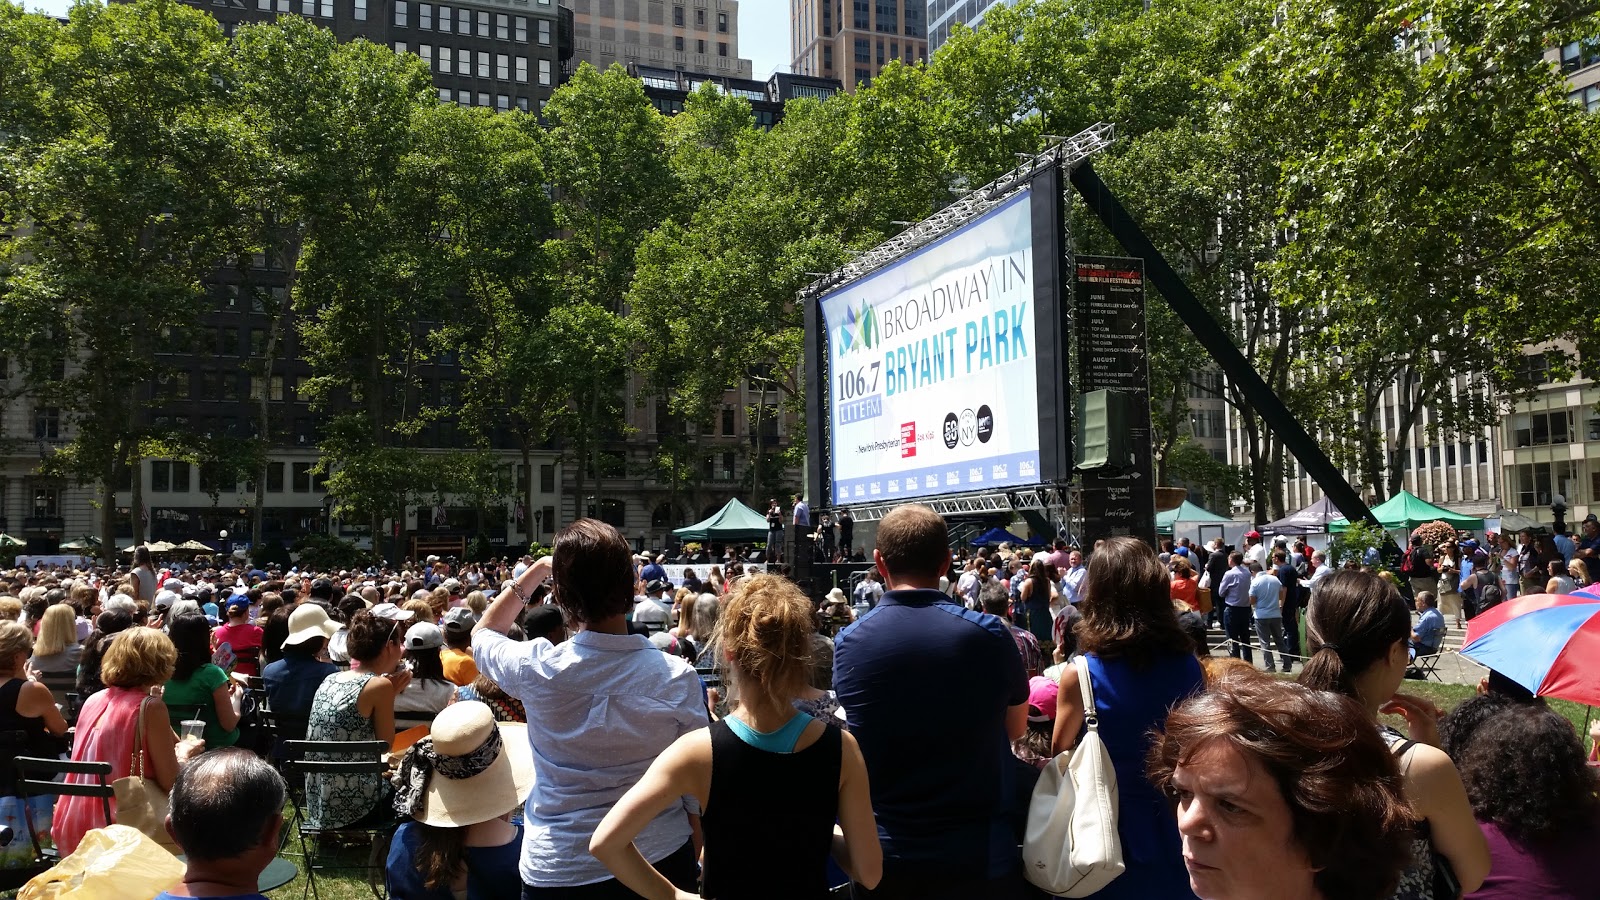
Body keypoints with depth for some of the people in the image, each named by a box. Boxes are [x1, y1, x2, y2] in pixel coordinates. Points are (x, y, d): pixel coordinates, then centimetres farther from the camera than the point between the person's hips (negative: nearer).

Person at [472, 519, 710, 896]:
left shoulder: (537, 669, -16)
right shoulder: (677, 676, -15)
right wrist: (696, 866, 9)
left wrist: (537, 569, 9)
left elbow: (482, 632, 9)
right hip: (661, 860, 1)